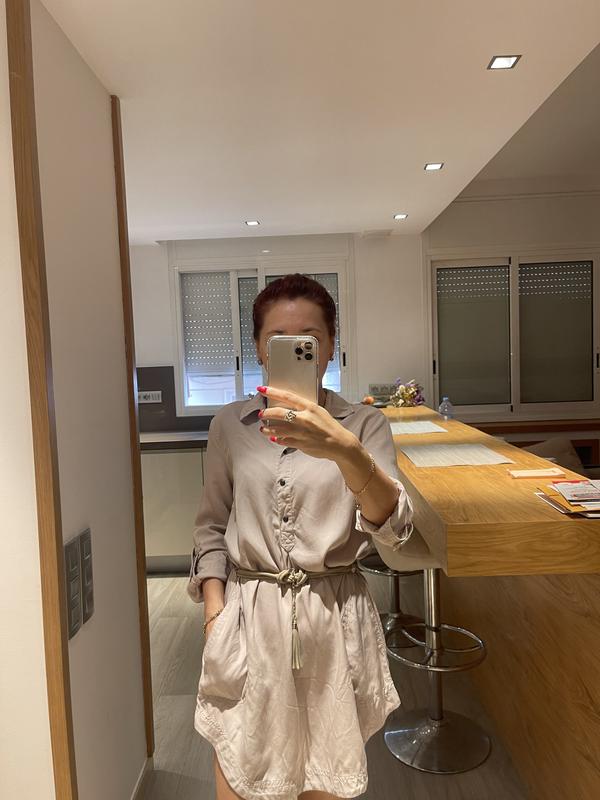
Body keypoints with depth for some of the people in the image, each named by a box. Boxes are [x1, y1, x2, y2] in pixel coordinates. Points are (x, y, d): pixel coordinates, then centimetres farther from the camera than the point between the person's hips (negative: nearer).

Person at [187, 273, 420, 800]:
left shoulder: (365, 425, -5)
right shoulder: (230, 425, 1)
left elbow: (395, 530, -18)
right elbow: (212, 525, 9)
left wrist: (345, 451, -36)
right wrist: (215, 609, -3)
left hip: (335, 620, -1)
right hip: (249, 618, 1)